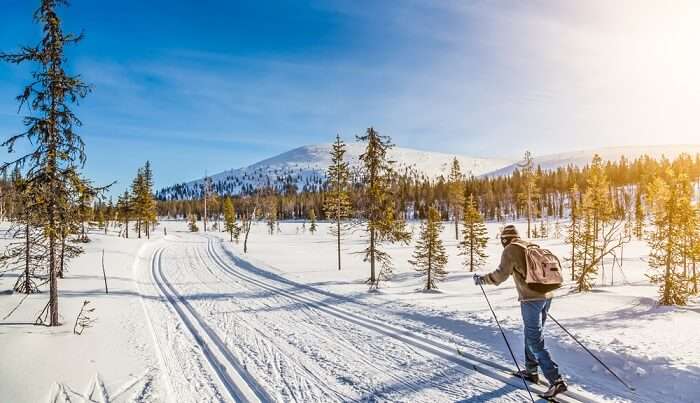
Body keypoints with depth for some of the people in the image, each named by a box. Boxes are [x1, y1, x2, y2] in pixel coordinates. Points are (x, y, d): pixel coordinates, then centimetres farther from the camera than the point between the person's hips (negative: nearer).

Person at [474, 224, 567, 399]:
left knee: (536, 341, -2)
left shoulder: (510, 250, -6)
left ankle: (556, 380, -6)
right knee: (532, 335, 21)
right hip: (546, 296, 8)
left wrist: (482, 279, -2)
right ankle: (531, 371, 31)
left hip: (531, 298, -8)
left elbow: (501, 273, -14)